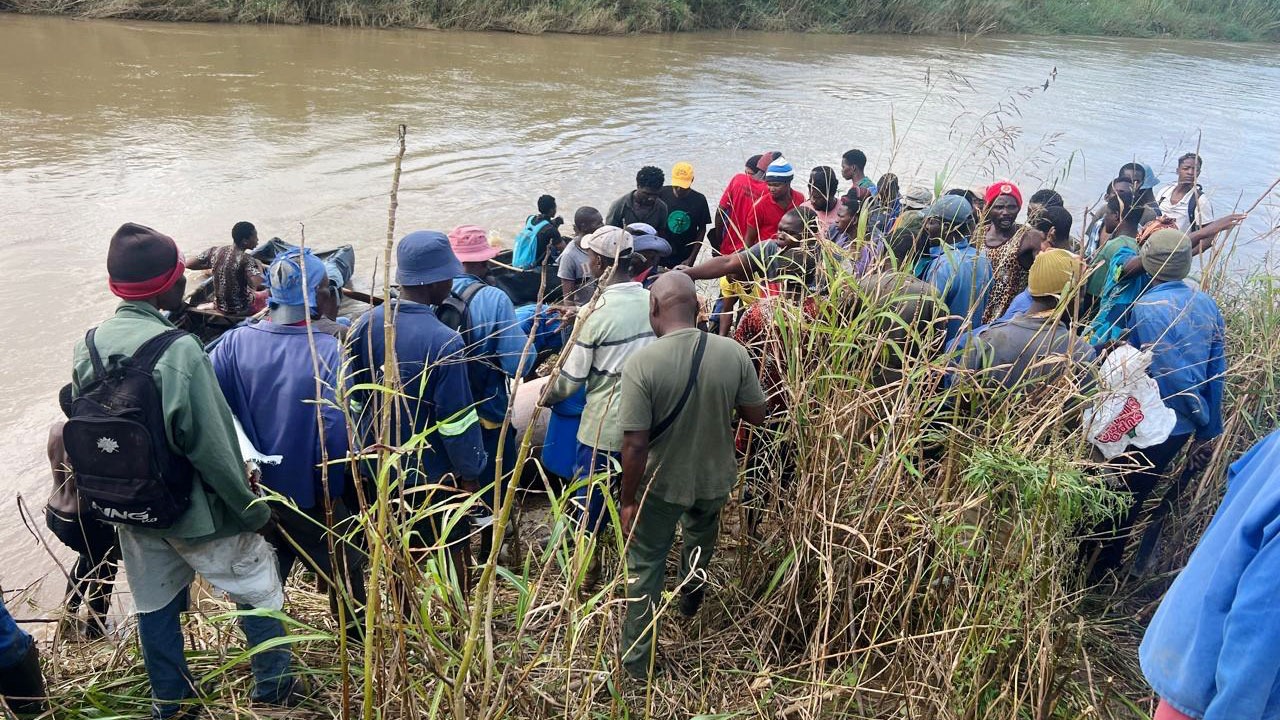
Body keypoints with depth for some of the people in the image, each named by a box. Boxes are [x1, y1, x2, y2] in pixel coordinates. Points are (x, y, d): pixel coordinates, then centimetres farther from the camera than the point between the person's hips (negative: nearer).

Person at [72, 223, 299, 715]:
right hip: (194, 508, -6)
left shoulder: (89, 346, -4)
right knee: (259, 592, 14)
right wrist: (252, 508, -14)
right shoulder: (177, 349, -27)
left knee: (154, 603, 22)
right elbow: (210, 445, -26)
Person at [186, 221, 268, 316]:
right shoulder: (246, 259, -24)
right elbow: (256, 284, -37)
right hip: (241, 309, -5)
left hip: (220, 306, 5)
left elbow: (188, 265, 1)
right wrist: (259, 266, -18)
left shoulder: (215, 251, -6)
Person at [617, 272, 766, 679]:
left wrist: (628, 501, -11)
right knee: (701, 537, 34)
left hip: (660, 485, -3)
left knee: (645, 567, 17)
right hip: (715, 479, 4)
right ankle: (691, 598, 60)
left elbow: (635, 444, -24)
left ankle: (637, 660, 29)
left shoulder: (641, 363, -26)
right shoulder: (733, 353, -16)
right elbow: (756, 415, -4)